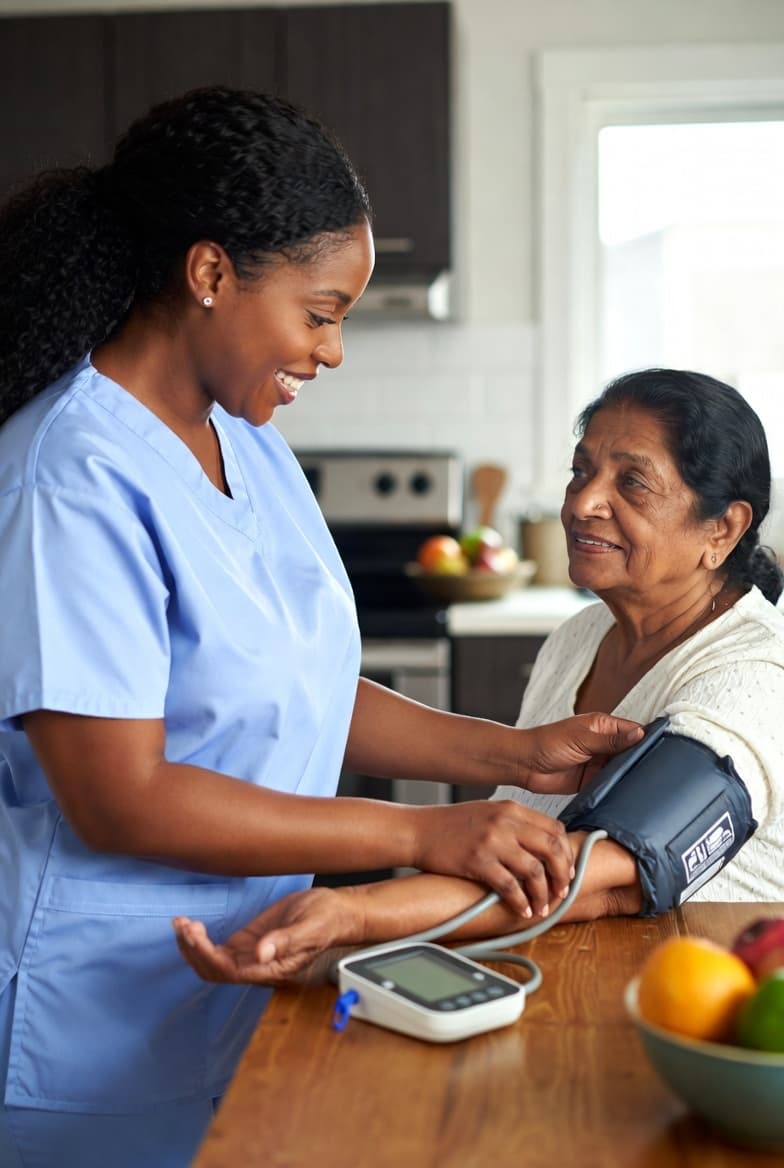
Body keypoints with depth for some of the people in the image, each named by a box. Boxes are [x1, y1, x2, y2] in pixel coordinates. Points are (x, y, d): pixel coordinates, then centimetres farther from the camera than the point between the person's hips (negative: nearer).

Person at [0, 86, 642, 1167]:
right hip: (104, 1026, -8)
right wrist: (427, 836, -22)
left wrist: (515, 754, -1)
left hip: (242, 977, 8)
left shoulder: (249, 445, 5)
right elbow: (120, 801, -24)